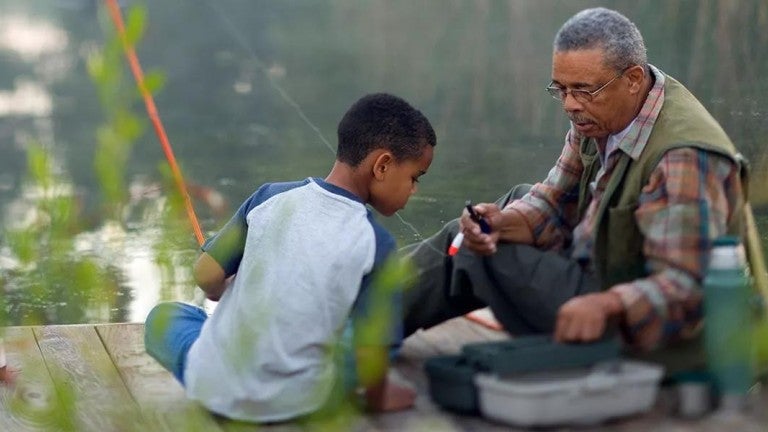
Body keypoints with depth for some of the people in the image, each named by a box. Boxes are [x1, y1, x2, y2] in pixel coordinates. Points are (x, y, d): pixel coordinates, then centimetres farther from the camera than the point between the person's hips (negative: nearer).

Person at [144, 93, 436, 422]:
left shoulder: (271, 196, -7)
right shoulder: (376, 243, -14)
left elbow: (207, 276, -4)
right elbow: (371, 355, -16)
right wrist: (376, 400, 5)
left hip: (215, 384, -1)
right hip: (295, 402, 1)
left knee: (163, 316, 30)